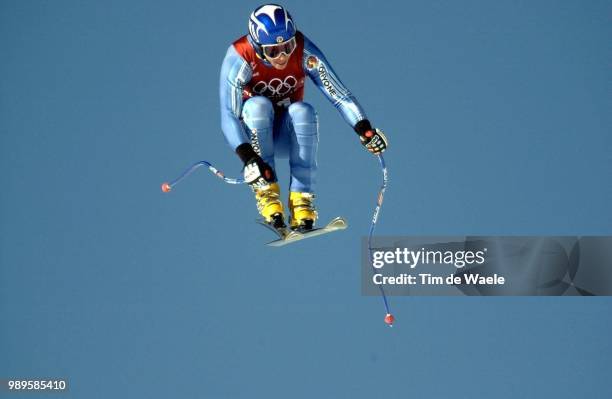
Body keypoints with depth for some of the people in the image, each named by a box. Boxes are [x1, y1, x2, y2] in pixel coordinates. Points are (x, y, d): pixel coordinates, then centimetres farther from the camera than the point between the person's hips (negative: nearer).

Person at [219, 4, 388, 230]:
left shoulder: (304, 52, -20)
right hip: (253, 135, -1)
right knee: (257, 105, -32)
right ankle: (266, 190, -29)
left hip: (288, 134, 1)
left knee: (303, 111, -31)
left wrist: (365, 130, -37)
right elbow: (229, 117, -30)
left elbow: (339, 94, -21)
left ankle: (301, 198, -29)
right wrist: (248, 158, -44)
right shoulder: (239, 59, -25)